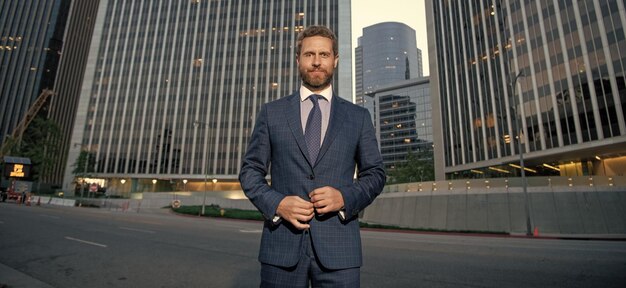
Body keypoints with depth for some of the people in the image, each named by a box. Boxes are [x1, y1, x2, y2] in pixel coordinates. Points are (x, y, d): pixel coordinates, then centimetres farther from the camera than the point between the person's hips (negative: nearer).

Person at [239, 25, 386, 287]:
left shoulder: (358, 117, 7)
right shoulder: (271, 112, 7)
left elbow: (375, 173, 9)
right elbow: (250, 170, 7)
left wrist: (345, 197, -10)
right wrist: (276, 203, -11)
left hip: (338, 247, 0)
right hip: (282, 246, 1)